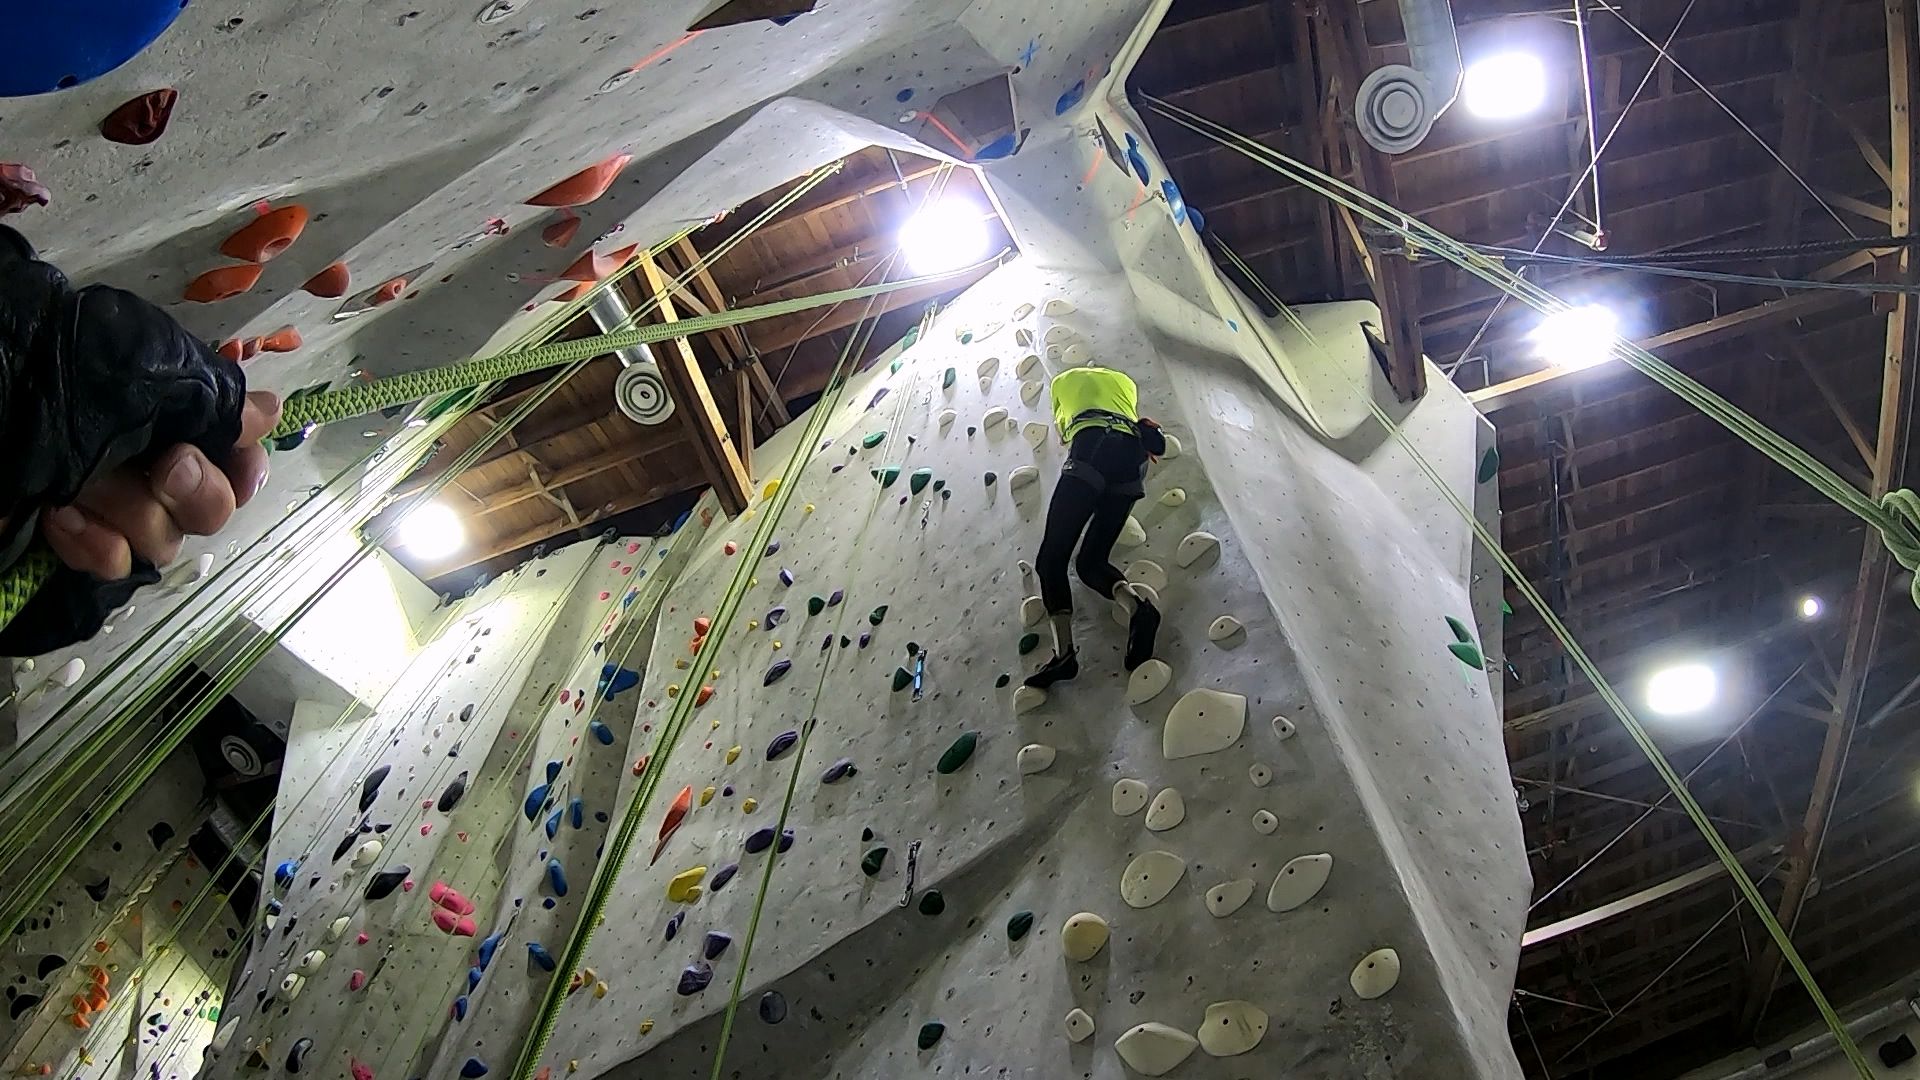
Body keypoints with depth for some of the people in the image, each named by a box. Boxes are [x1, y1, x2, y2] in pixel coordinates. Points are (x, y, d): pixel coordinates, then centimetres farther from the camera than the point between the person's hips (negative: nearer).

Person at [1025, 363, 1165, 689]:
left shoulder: (1064, 379, 30)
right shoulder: (1124, 381, 36)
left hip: (1091, 448, -4)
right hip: (1131, 454, 4)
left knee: (1051, 559, -6)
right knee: (1091, 561, 8)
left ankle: (1064, 652, -26)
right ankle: (1136, 603, -25)